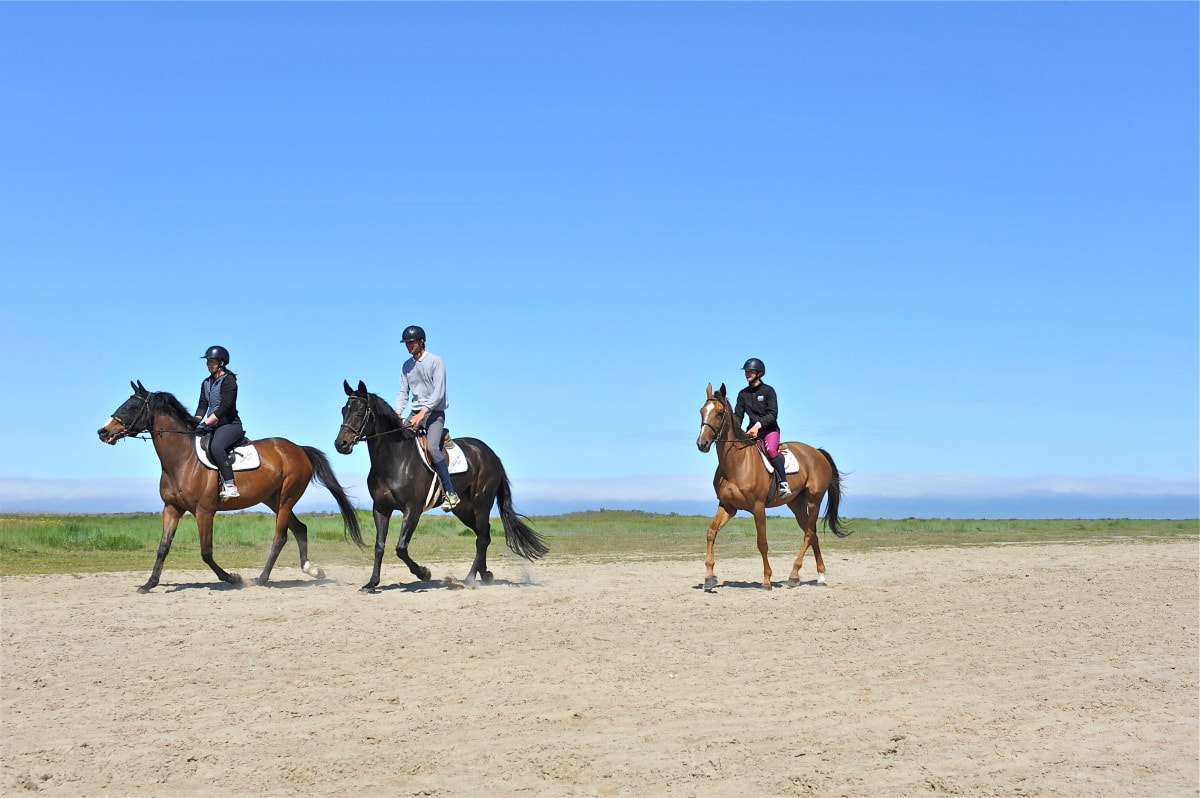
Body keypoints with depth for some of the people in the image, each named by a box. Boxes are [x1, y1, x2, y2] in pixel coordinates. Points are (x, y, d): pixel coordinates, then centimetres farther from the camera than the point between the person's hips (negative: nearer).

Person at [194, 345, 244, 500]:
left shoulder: (228, 381, -11)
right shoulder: (206, 383, 15)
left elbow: (224, 407, -20)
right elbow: (202, 405, 10)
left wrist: (205, 423, -25)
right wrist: (195, 423, -9)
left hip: (230, 424, -9)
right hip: (213, 426, 9)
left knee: (216, 447, -35)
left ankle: (230, 486, -38)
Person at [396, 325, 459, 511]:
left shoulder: (435, 362, -7)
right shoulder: (406, 366, 12)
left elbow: (438, 392, -15)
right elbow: (403, 392, 11)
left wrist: (423, 412, -26)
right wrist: (398, 412, -8)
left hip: (434, 412, -7)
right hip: (416, 412, 7)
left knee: (432, 447, -26)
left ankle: (450, 492, -24)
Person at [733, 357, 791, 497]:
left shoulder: (768, 391, -4)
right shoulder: (743, 394, 9)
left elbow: (773, 414, -12)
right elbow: (738, 415, 6)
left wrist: (758, 424, -26)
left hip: (770, 429, -5)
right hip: (752, 431, 5)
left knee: (770, 449, -33)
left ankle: (783, 483, -29)